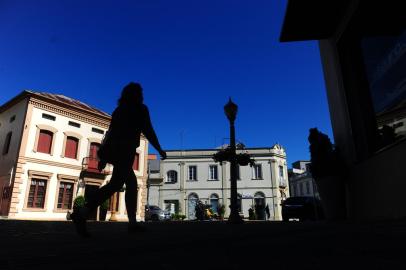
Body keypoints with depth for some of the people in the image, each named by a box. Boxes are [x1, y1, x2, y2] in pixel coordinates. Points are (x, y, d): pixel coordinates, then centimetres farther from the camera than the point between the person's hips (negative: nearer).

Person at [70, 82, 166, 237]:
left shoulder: (119, 110, 23)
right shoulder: (140, 109, 6)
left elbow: (111, 132, 19)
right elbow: (148, 131, 0)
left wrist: (104, 156, 18)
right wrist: (159, 149, 8)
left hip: (111, 148, 8)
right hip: (125, 149, -8)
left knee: (131, 183, 13)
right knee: (116, 184, -17)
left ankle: (132, 223, 8)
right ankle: (82, 213, -33)